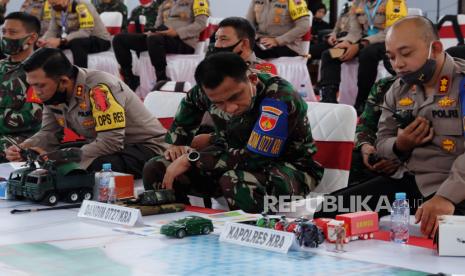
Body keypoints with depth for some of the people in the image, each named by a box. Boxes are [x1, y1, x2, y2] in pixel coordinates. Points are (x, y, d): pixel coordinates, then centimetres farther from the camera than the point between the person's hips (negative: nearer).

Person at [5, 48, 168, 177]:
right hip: (106, 146, 8)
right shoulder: (53, 92, -3)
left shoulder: (98, 88, -28)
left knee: (94, 167, -35)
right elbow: (49, 134, 4)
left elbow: (111, 142, -32)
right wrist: (23, 149, -17)